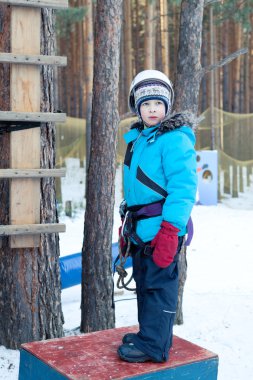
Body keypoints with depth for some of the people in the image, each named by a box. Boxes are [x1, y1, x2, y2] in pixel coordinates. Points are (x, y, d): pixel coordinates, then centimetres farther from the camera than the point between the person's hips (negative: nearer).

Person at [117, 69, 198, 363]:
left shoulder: (175, 139, -13)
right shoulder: (137, 139, 15)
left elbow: (183, 187, -19)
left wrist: (170, 229, -24)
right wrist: (127, 224, 22)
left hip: (162, 228, -9)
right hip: (141, 228, 9)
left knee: (159, 283, -1)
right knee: (144, 282, 18)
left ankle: (153, 345, 9)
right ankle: (149, 332, 33)